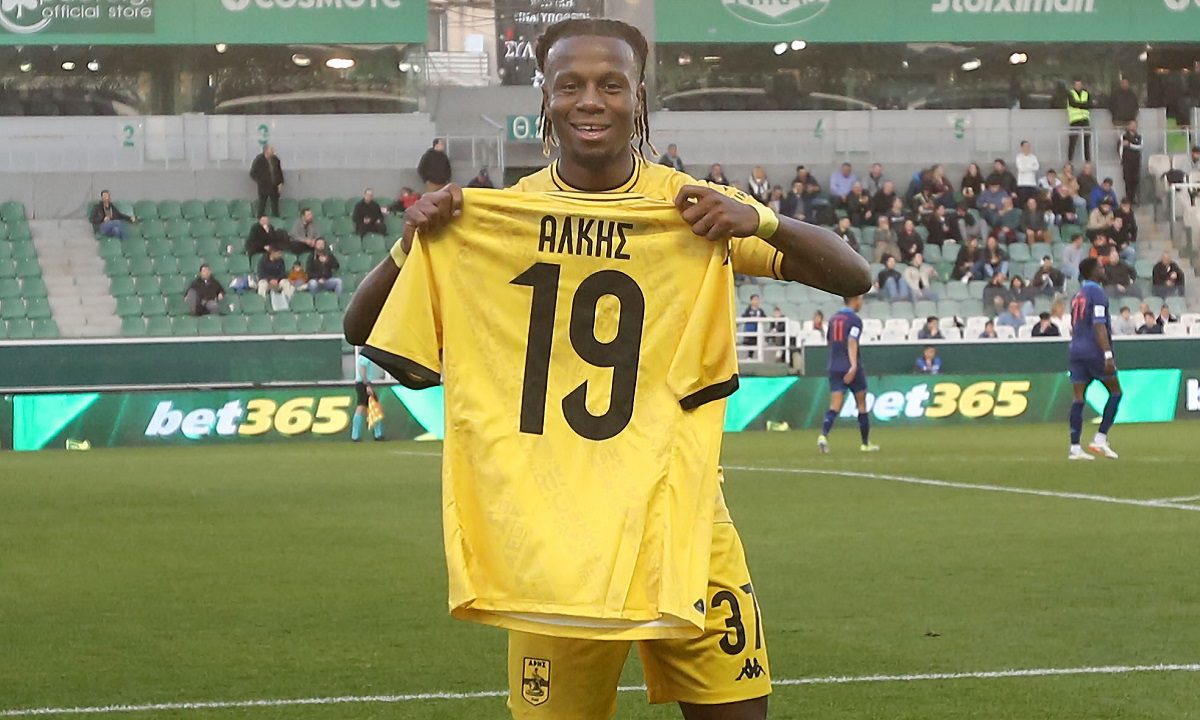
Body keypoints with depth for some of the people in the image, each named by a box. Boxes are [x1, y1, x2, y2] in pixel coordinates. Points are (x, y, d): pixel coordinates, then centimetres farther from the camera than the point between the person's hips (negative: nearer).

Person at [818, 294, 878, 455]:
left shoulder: (833, 319, 13)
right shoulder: (855, 320, -8)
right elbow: (852, 342, -22)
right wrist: (854, 365, -32)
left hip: (834, 368, 5)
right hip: (851, 368, -5)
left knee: (835, 406, -4)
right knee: (862, 405, 11)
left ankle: (823, 435, -29)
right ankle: (865, 443, 19)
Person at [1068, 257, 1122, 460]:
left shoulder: (1077, 296, 17)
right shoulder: (1097, 293, -9)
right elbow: (1099, 326, -17)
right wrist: (1108, 355, -21)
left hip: (1076, 351, 7)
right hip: (1095, 351, -7)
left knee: (1078, 398, 3)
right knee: (1115, 391, 6)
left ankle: (1075, 447, -2)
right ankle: (1100, 439, -2)